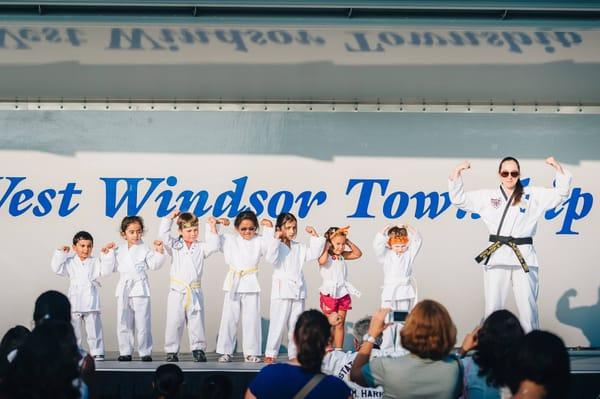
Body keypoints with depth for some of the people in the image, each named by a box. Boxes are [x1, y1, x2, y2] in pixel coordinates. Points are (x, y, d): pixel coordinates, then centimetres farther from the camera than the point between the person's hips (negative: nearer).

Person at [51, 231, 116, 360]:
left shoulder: (95, 262, 7)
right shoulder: (70, 262, 9)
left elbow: (106, 270, -2)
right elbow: (57, 268, 1)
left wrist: (106, 254, -8)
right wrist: (60, 253, -4)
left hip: (91, 302, -1)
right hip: (75, 302, 1)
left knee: (94, 329, -1)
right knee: (74, 330, 6)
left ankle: (97, 352, 4)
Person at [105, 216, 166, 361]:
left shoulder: (144, 249, -1)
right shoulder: (119, 250, 13)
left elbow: (154, 264, -8)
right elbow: (114, 267, 20)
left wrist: (159, 251, -20)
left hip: (140, 289, -4)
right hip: (124, 289, 4)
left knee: (142, 322, -3)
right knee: (123, 322, 7)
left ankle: (145, 352, 4)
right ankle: (125, 352, 15)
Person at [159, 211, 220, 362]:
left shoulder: (200, 247, 8)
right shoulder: (175, 245, 5)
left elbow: (213, 246, -7)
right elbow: (163, 234, -7)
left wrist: (212, 228, -7)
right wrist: (170, 218, -5)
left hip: (195, 291, 1)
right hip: (177, 291, -1)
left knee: (196, 322, 5)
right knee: (174, 323, -1)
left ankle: (198, 350, 15)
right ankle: (172, 351, 7)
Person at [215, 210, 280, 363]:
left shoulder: (260, 241, 2)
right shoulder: (229, 240, 6)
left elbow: (271, 257, -5)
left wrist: (274, 238, -14)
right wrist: (215, 225, 1)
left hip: (251, 285, -1)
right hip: (233, 284, 1)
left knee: (251, 319, 1)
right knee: (229, 318, 4)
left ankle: (251, 353, 8)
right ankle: (225, 351, 12)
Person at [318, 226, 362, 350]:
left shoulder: (342, 256, 9)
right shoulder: (325, 255, -10)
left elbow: (358, 254, 12)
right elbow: (322, 261, -32)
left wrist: (349, 242, 3)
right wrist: (326, 247, -21)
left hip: (343, 294, 6)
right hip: (329, 293, -6)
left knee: (340, 324, 9)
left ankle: (339, 350, 14)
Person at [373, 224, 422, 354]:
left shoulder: (409, 254, 6)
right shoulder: (386, 255, 1)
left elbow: (417, 242, -2)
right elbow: (377, 244, -12)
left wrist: (409, 229, -12)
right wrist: (385, 230, -15)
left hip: (405, 293, 2)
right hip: (389, 293, -2)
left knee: (403, 321, 6)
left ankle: (400, 350, 13)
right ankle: (387, 350, 3)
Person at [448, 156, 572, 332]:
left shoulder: (533, 195, 7)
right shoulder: (487, 196, 9)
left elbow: (561, 193, 3)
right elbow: (458, 199, 9)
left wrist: (558, 168, -11)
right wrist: (457, 172, -4)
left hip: (524, 257, -1)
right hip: (496, 257, 1)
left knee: (528, 310, 1)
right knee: (492, 310, 4)